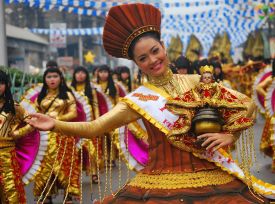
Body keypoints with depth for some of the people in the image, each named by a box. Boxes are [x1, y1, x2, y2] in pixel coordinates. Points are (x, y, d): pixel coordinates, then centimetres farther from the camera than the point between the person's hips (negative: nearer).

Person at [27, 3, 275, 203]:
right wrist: (56, 125, -20)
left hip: (212, 181, 1)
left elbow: (246, 102, 8)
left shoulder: (197, 82, 4)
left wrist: (230, 135, -6)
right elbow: (93, 128, -6)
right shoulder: (138, 99, 1)